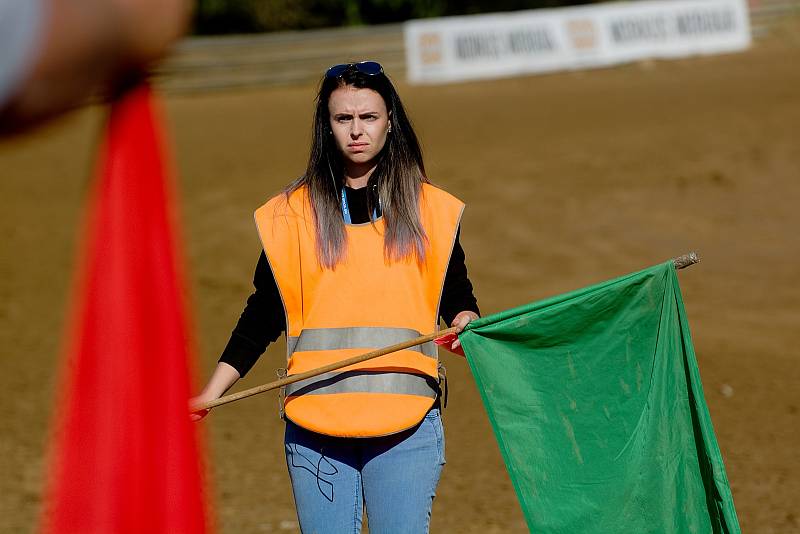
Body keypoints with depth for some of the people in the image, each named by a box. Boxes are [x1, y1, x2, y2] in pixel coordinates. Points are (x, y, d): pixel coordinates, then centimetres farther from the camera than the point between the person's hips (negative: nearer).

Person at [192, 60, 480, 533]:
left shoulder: (430, 210, 9)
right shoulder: (292, 214, 9)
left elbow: (457, 297, 14)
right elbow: (263, 315, 12)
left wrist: (465, 322, -9)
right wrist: (209, 395, 5)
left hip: (405, 426, -1)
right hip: (315, 426, 1)